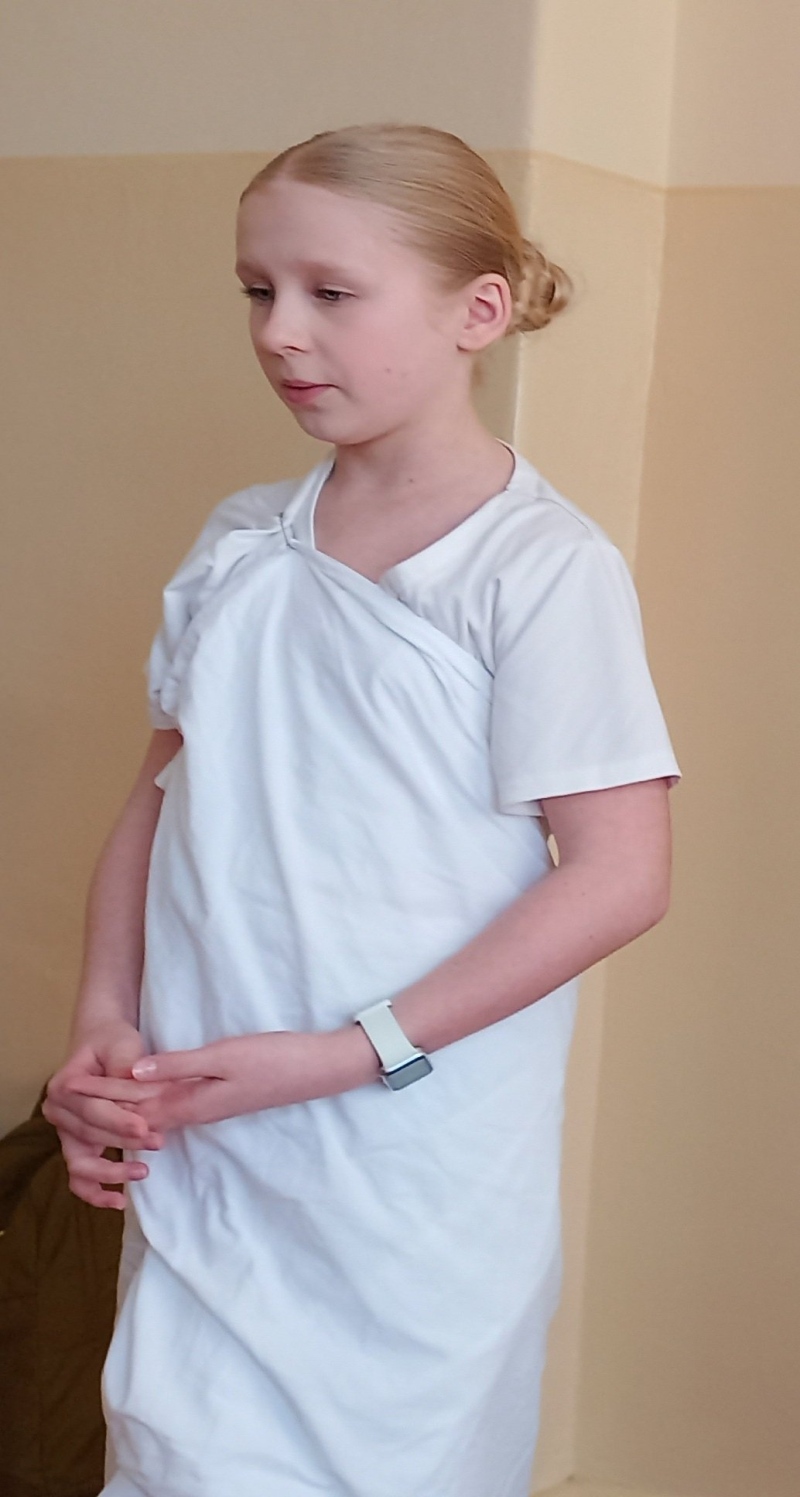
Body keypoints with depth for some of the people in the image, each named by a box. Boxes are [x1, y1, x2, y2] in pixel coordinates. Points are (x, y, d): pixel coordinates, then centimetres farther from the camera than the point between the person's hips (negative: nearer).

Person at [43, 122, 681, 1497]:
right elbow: (158, 802, 13)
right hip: (201, 1162, 4)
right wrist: (103, 1027, -2)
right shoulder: (238, 545, 7)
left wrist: (349, 1052, -16)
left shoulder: (545, 568, -10)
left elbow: (618, 877, -14)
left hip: (418, 1179, -4)